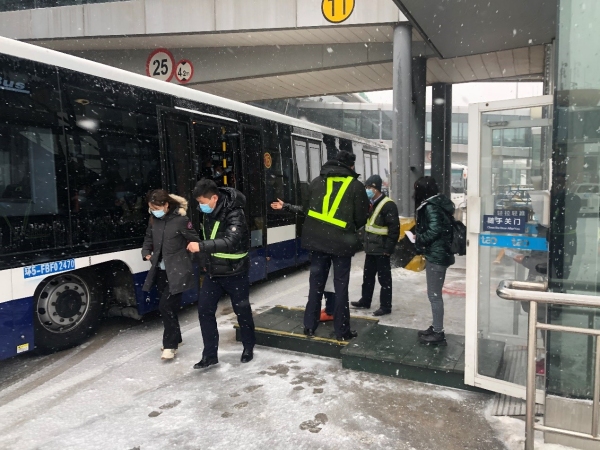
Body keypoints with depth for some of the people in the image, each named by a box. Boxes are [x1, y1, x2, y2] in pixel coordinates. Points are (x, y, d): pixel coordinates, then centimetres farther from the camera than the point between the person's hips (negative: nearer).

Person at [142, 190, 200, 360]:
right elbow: (149, 238, 18)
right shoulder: (154, 220, 4)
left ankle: (170, 345, 4)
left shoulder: (181, 220, -16)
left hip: (177, 271, -6)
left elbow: (195, 241, -9)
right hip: (160, 270, 7)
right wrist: (146, 253, 2)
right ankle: (174, 339, 32)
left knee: (166, 306, -9)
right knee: (168, 306, 15)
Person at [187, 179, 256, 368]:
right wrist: (206, 261, 13)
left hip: (235, 272, -6)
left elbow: (231, 241, -37)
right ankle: (210, 355, 14)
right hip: (213, 271, 7)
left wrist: (201, 246, -43)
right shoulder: (207, 213, 0)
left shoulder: (235, 214, -23)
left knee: (242, 310, 7)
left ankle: (248, 347, 30)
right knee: (204, 310, 3)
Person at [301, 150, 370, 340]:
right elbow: (361, 218, -1)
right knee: (341, 287, 6)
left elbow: (309, 209, 10)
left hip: (317, 240, 3)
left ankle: (309, 326, 19)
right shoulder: (356, 186, -3)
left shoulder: (316, 182, 7)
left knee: (316, 284, 13)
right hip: (342, 243, -3)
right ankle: (342, 331, 13)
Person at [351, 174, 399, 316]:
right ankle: (365, 301, 31)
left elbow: (394, 229, -18)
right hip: (370, 248, 9)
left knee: (384, 278, 1)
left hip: (381, 249, -9)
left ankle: (385, 307, 10)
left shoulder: (388, 205, -16)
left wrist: (388, 248, -18)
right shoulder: (371, 203, 13)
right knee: (368, 276, 18)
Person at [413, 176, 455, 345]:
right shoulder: (439, 203, 14)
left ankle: (438, 333, 6)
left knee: (434, 295, -2)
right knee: (435, 294, 17)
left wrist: (418, 240, -8)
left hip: (436, 255, -10)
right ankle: (436, 328, 26)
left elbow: (434, 231, -24)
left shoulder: (431, 207, -15)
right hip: (440, 254, 10)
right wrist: (421, 240, 9)